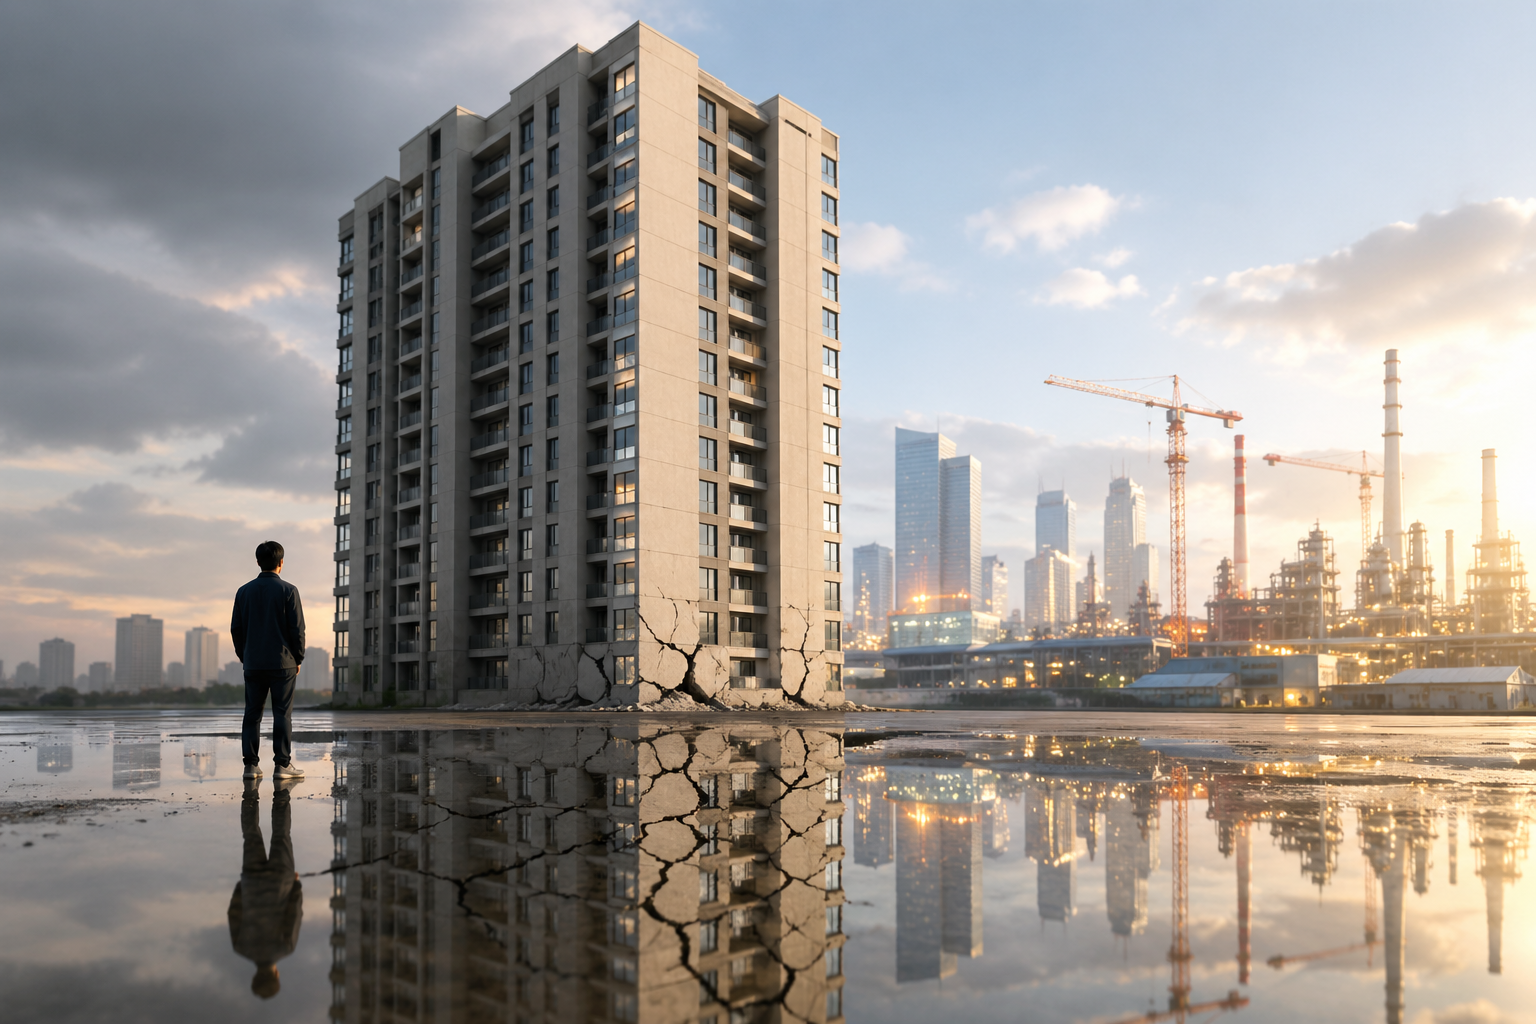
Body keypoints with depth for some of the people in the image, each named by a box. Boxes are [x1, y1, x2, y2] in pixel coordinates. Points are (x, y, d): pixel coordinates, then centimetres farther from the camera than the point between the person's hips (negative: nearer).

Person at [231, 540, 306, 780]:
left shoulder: (244, 591, 6)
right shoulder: (288, 590, -6)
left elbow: (236, 628, 8)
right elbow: (297, 628, -7)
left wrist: (244, 657, 17)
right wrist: (298, 659, 3)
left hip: (253, 663, 4)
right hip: (283, 662, -4)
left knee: (252, 713, 8)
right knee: (282, 713, 0)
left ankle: (251, 764, 6)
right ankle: (282, 764, -1)